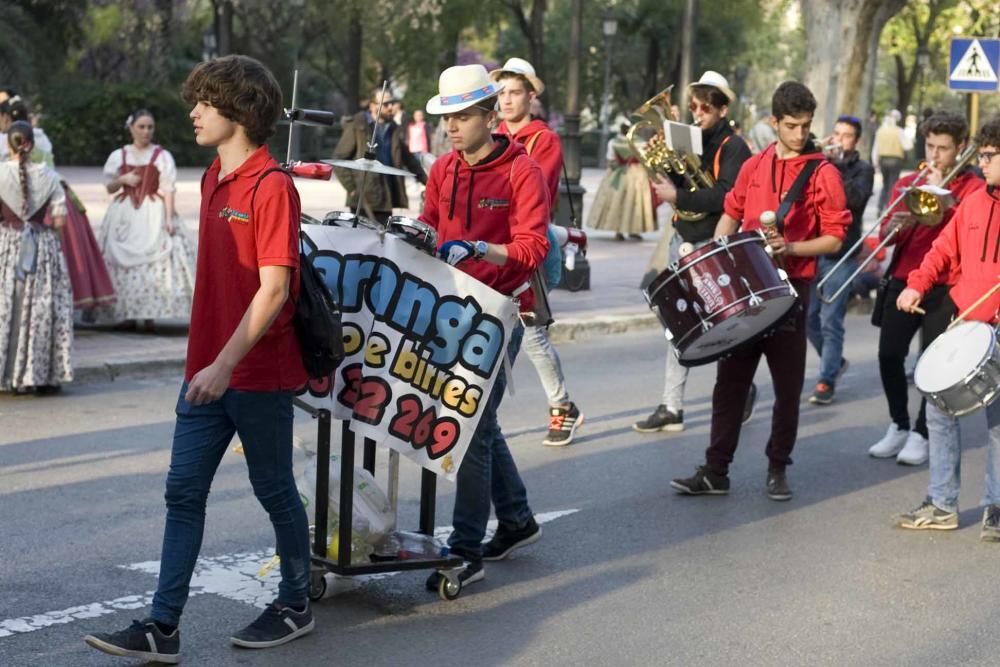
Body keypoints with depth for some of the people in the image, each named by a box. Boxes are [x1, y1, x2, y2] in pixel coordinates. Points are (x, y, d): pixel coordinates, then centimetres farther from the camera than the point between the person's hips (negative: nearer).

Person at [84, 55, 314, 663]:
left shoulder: (272, 186, -16)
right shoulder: (214, 178, 11)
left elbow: (274, 289, -20)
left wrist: (226, 364, -23)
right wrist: (206, 361, 18)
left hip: (259, 373, -8)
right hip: (209, 370, 8)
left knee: (275, 490, 8)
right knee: (183, 492, 5)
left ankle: (296, 606, 26)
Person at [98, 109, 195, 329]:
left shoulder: (162, 156, 2)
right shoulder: (119, 156, 10)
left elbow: (168, 189, -3)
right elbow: (110, 188, 15)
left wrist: (169, 218, -12)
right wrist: (122, 180, -6)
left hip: (153, 212, -3)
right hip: (125, 213, 3)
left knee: (154, 260, -10)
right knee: (122, 261, -1)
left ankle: (150, 313, -5)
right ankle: (127, 313, 5)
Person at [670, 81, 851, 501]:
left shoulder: (823, 174, -4)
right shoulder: (754, 166, 9)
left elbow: (834, 239, -6)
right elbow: (731, 214, 18)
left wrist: (790, 248, -20)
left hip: (789, 289, -4)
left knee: (787, 387, 5)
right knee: (730, 382, 6)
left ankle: (778, 470, 18)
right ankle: (715, 471, 11)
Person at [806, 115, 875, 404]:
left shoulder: (863, 170, 2)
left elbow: (855, 198, -17)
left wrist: (836, 164, -17)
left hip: (840, 254, -4)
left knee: (830, 322, -6)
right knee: (808, 317, 9)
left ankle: (827, 381, 1)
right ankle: (835, 361, 31)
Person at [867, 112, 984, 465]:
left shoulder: (972, 187, 2)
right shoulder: (908, 183, 12)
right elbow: (887, 234, 6)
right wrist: (898, 225, -16)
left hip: (944, 287, -4)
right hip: (903, 280, 4)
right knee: (889, 355, 1)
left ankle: (921, 434, 7)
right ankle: (898, 425, 19)